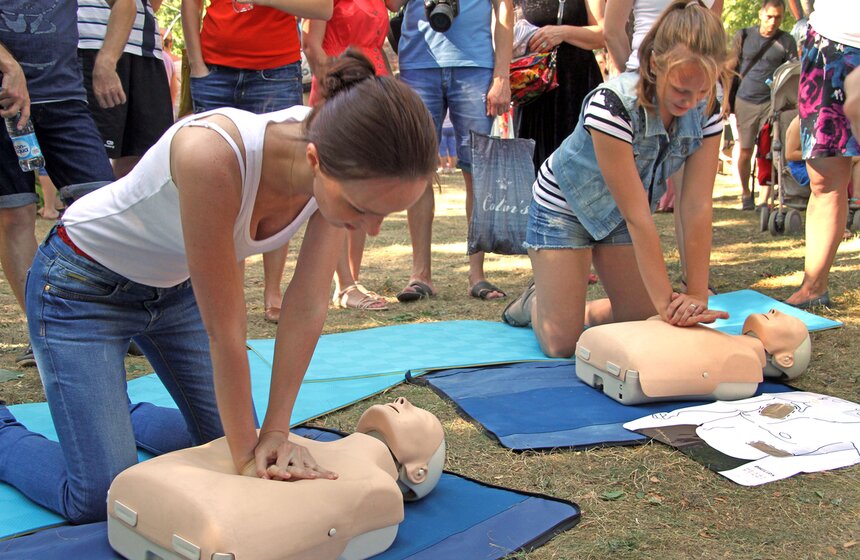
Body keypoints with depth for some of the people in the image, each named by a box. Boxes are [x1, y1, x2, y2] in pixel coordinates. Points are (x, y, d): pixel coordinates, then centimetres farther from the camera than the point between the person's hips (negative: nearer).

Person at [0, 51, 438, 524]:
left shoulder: (344, 169, -23)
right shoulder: (214, 153, -41)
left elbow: (307, 307, -15)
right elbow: (223, 327, -32)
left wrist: (275, 433, -13)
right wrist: (246, 456, -22)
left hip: (176, 288, 6)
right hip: (83, 287, -6)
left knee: (224, 437, 9)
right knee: (98, 502, -7)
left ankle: (122, 418, 34)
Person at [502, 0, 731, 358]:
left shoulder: (706, 111, -18)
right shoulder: (614, 104, -35)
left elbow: (697, 206, -20)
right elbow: (638, 216, -34)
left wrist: (697, 296, -24)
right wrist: (666, 301, -32)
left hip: (617, 215, 6)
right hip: (564, 206, -5)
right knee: (562, 344, -9)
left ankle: (583, 311, 29)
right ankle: (536, 301, 23)